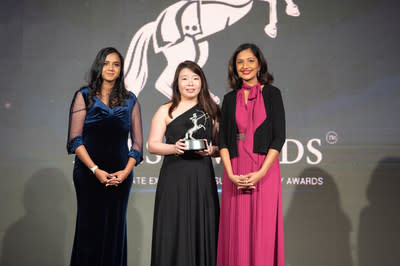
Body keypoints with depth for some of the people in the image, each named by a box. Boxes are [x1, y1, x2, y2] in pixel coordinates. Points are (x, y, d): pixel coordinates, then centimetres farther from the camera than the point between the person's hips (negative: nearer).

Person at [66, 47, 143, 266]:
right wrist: (95, 170, -12)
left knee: (115, 230, 5)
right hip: (89, 173, -2)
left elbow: (137, 142, 8)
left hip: (120, 175, 2)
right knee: (90, 229, 0)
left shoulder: (129, 100, 10)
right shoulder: (84, 96, 4)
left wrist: (126, 171, -7)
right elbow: (75, 139, -3)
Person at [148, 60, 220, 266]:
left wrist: (211, 150, -7)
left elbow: (221, 146, 15)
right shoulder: (166, 111, 8)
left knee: (203, 231, 0)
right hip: (174, 178, -1)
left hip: (203, 178, 2)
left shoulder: (211, 111, 13)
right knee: (173, 231, -3)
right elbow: (152, 145, 3)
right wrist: (174, 148, -14)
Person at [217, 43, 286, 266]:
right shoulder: (230, 99, 12)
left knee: (263, 231, -2)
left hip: (265, 171, -2)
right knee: (236, 233, 3)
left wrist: (261, 172, -13)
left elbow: (279, 137, -3)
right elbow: (223, 140, 7)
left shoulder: (271, 93, 4)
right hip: (235, 173, 3)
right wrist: (231, 174, -7)